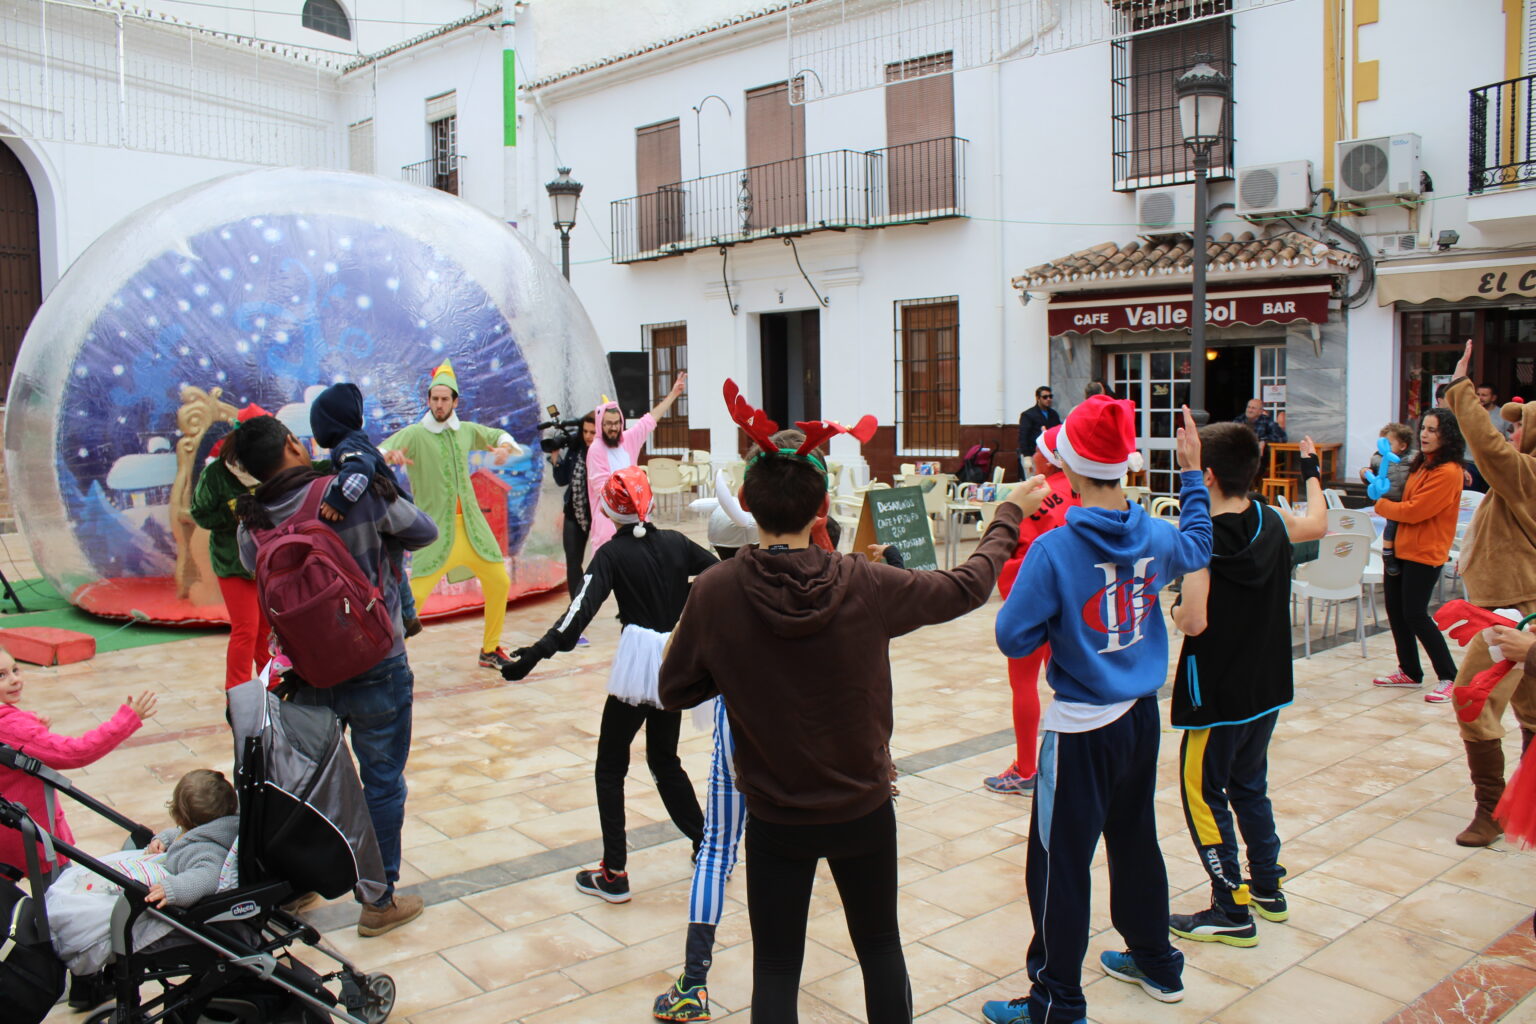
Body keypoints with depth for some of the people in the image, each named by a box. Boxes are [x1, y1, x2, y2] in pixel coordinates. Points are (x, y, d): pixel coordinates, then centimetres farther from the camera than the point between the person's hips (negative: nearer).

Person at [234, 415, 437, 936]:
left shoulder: (252, 523, -6)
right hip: (374, 669, -4)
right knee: (382, 782, 9)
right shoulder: (358, 492, -18)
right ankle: (379, 901, 19)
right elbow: (424, 531, -5)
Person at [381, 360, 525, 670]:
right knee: (415, 594, -15)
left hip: (472, 525, 5)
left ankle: (490, 650, 26)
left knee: (499, 583, 10)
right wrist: (391, 455, -44)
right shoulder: (414, 434, -7)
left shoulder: (466, 431, 7)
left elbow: (498, 435, 23)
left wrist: (504, 447, -1)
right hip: (436, 529, -5)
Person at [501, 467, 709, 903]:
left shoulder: (613, 554, -8)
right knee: (664, 759, 22)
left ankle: (614, 873, 6)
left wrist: (533, 655, -26)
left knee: (610, 767, 7)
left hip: (637, 664, -5)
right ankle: (706, 843, 25)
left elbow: (581, 610, -20)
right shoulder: (675, 543, 4)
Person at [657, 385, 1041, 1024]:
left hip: (775, 818, 0)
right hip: (863, 809, 1)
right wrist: (1009, 515, 14)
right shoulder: (864, 585, -17)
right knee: (880, 946, 23)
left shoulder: (714, 593, -17)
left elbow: (676, 691, -5)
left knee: (776, 969, 14)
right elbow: (967, 586, -2)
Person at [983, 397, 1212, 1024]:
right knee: (1135, 838, 23)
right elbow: (1196, 547, 22)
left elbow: (1015, 638, -19)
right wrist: (1192, 474, 28)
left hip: (1082, 728, -7)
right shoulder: (1153, 537, -2)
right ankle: (1156, 963, 40)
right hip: (1141, 714, 7)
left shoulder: (1055, 550, -22)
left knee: (1059, 863, 3)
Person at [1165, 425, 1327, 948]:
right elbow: (1318, 524, 22)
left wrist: (1173, 608, -5)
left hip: (1217, 694, -7)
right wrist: (1313, 473, 37)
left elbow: (1194, 622, -27)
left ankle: (1232, 913, 9)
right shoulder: (1274, 523, -2)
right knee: (1250, 787, 22)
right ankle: (1268, 888, 34)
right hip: (1267, 688, 7)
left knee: (1204, 796, 5)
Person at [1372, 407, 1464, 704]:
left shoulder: (1448, 472, -17)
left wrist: (1381, 505, -5)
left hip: (1425, 552, -9)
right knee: (1395, 610, 13)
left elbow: (1414, 510, -20)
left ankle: (1449, 677, 4)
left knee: (1415, 615, -7)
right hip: (1401, 547, 9)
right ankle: (1409, 672, 26)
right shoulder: (1421, 465, 12)